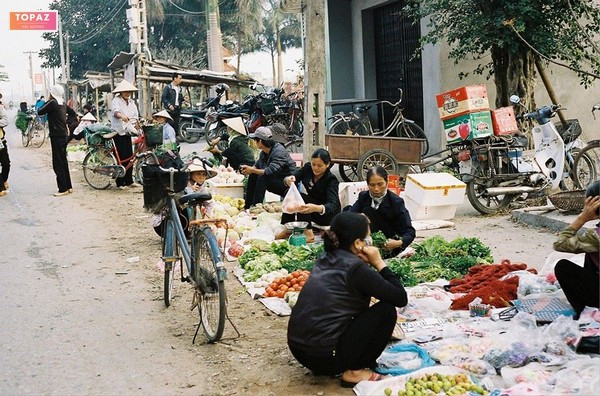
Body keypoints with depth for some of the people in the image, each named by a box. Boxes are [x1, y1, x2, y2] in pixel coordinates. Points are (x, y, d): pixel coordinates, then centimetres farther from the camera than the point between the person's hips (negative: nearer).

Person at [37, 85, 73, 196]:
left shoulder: (52, 103, -15)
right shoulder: (62, 104, 10)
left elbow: (40, 112, -9)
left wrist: (47, 101, 5)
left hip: (57, 137, -9)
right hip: (63, 135, 9)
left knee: (58, 164, -6)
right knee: (63, 163, 15)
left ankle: (63, 189, -6)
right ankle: (68, 187, 20)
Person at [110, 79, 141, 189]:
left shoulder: (131, 102, 14)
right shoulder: (116, 101, -8)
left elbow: (135, 117, 13)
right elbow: (116, 111, -29)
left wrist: (137, 127, -2)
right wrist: (122, 116, -49)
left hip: (127, 132, 7)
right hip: (118, 132, -7)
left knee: (129, 156, 7)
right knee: (121, 157, -8)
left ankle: (129, 181, 15)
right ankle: (120, 183, -3)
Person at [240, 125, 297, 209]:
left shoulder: (279, 151, -24)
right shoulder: (264, 152, 3)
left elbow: (271, 171, -34)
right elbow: (257, 166, 14)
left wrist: (252, 170, -24)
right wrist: (249, 168, -9)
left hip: (287, 184, -9)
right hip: (276, 180, 9)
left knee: (263, 178, -28)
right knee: (253, 176, -3)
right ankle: (247, 207, -2)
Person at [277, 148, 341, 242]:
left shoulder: (331, 180, -24)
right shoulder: (308, 167, -9)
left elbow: (332, 205, -36)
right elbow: (290, 178, -14)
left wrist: (315, 208, -58)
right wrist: (288, 180, -41)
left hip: (329, 214, -6)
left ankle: (308, 233, -33)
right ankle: (288, 230, -19)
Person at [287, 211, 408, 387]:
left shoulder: (326, 259, 11)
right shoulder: (355, 269, -12)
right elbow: (401, 298, -9)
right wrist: (379, 263, -3)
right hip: (325, 357, -8)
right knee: (386, 310, 0)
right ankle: (354, 372, 3)